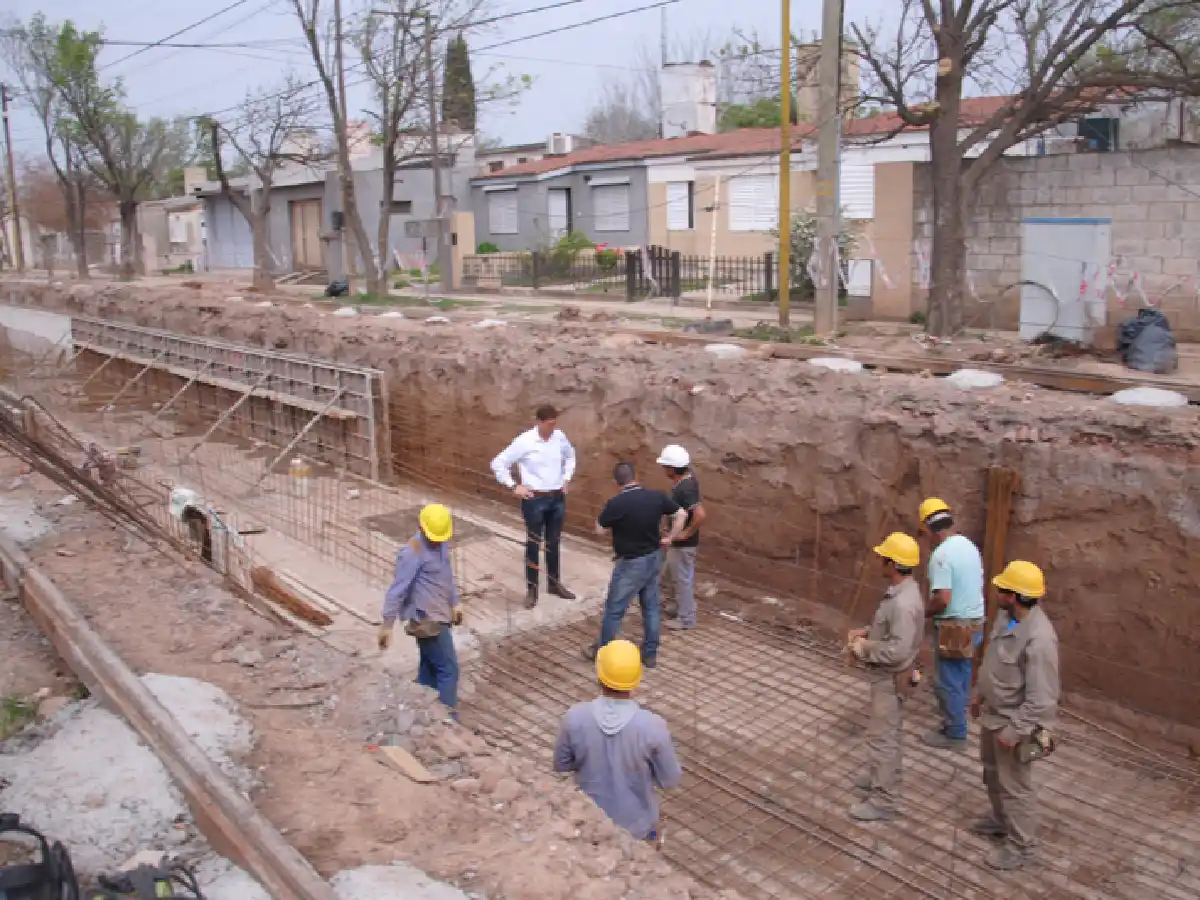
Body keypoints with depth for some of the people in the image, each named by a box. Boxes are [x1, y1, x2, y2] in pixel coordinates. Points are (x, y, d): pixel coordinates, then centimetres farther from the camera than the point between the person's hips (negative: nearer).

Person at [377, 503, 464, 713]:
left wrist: (454, 603, 25)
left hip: (439, 617, 9)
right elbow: (397, 589, -22)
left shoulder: (441, 543, 5)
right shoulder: (413, 552, -21)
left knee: (429, 668, 17)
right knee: (448, 669, -6)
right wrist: (387, 625, -23)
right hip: (427, 621, -9)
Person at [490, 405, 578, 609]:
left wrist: (567, 478, 11)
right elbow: (498, 464, -10)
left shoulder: (560, 437, -2)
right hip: (535, 499, -4)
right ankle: (531, 590, 15)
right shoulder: (524, 441, -16)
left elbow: (570, 455, 21)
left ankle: (554, 584, 30)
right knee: (533, 544, 5)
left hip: (558, 498, 4)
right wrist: (513, 487, -11)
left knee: (554, 542, 16)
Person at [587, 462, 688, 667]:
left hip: (631, 563, -6)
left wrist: (606, 513, 8)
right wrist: (670, 538, 9)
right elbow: (682, 514, 3)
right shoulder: (656, 496, -6)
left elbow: (599, 530, -8)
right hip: (654, 558, 6)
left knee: (614, 609, 11)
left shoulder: (616, 503, -22)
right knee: (651, 607, 17)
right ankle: (650, 654, 25)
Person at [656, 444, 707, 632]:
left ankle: (686, 619, 19)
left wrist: (687, 533, -25)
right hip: (678, 541, 10)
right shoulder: (688, 478, -1)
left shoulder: (683, 489, -30)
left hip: (682, 544, -10)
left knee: (682, 579, 5)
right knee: (676, 575, 24)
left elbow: (701, 515, -40)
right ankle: (681, 608, 40)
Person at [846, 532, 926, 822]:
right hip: (886, 674, 10)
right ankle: (884, 774, 43)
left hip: (891, 678, -10)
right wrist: (867, 632, 4)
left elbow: (897, 651, -32)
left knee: (881, 735, -1)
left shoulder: (904, 603, -31)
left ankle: (882, 801, 9)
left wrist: (865, 649, -20)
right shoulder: (900, 590, 1)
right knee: (887, 730, 25)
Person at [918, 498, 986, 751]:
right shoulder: (969, 546, 6)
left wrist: (923, 612, -9)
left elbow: (943, 598, -27)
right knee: (961, 678, 19)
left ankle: (954, 735, 12)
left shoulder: (941, 554, -22)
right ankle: (955, 723, 31)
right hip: (974, 621, 9)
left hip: (954, 626, -9)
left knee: (947, 682, 3)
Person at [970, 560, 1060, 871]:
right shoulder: (1006, 616, -6)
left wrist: (1014, 730, -22)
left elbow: (1041, 697, -28)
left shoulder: (1038, 638, -33)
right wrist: (979, 694, 18)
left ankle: (1021, 846, 29)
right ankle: (1001, 821, 49)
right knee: (993, 773, 27)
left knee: (1015, 785, 9)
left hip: (1014, 721, -9)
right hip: (993, 713, 9)